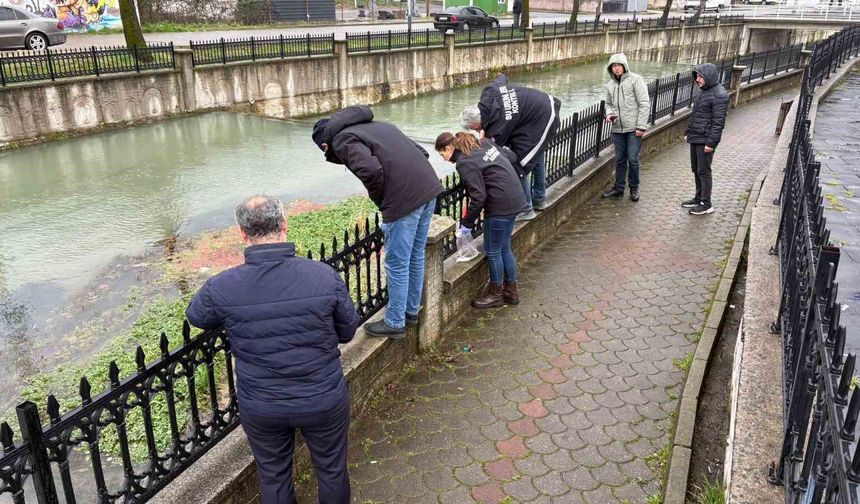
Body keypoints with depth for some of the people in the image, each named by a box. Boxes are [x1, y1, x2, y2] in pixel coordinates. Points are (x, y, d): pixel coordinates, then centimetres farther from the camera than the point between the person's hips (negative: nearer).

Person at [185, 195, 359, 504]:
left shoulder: (221, 289, -19)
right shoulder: (325, 276, -21)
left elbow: (196, 317, 4)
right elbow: (348, 331, -5)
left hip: (260, 408, 1)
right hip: (324, 402, 0)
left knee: (273, 477, 26)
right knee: (332, 470, 24)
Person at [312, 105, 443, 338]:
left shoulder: (342, 140, 0)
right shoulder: (375, 125, 26)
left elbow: (370, 170, -20)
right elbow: (421, 151, 22)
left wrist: (380, 201, -1)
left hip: (404, 200, -8)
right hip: (429, 188, 8)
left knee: (397, 265, 7)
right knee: (416, 257, 22)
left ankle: (395, 323, 20)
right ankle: (412, 311, 37)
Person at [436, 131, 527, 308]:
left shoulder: (464, 163, -15)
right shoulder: (482, 143, 9)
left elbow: (478, 197, -18)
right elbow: (511, 157, 14)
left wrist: (467, 223, -7)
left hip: (500, 204, -9)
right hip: (515, 198, 9)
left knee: (492, 251, 7)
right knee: (504, 248, 19)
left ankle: (496, 294, 22)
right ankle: (511, 291, 30)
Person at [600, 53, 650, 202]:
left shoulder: (635, 79, -8)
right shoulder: (610, 84, 9)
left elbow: (644, 104, -10)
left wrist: (641, 126, -14)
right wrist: (609, 114, 0)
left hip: (633, 129, -5)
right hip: (617, 129, 5)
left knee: (632, 159, -3)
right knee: (620, 160, 12)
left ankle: (634, 189, 13)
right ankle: (618, 188, 23)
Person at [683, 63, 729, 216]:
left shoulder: (719, 95, -17)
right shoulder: (704, 91, 13)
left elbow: (718, 122, -20)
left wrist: (711, 142, -22)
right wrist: (688, 133, 20)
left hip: (705, 141, -9)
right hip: (695, 139, 9)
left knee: (704, 172, -3)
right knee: (696, 170, 16)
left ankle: (706, 204, 6)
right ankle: (698, 198, 28)